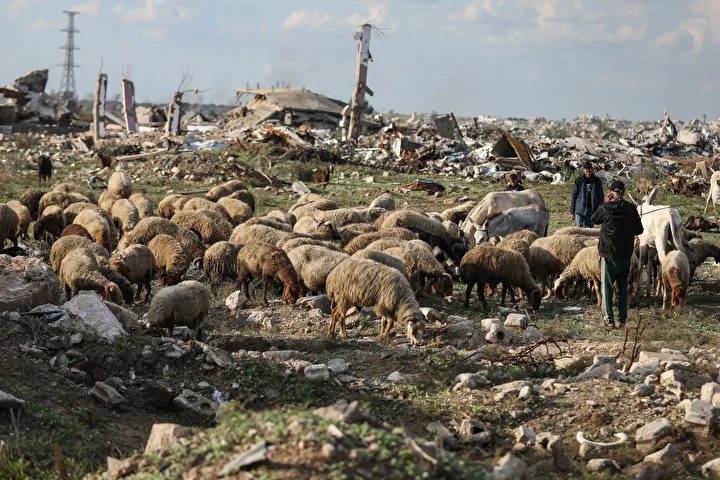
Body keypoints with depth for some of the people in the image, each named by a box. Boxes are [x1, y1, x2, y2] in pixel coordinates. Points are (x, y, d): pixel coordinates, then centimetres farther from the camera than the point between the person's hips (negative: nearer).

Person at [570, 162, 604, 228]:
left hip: (591, 212, 1)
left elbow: (601, 197, 5)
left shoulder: (597, 181, 2)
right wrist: (572, 212, 2)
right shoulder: (579, 181, 0)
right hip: (580, 211, -1)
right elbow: (574, 197, 4)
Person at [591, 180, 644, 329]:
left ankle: (608, 318, 2)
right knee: (623, 286, 14)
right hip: (625, 255, 2)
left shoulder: (604, 208, -11)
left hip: (608, 254, -2)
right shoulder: (631, 209, -6)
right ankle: (622, 319, 14)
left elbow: (594, 219, 9)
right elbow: (639, 230, 1)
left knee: (607, 286, 6)